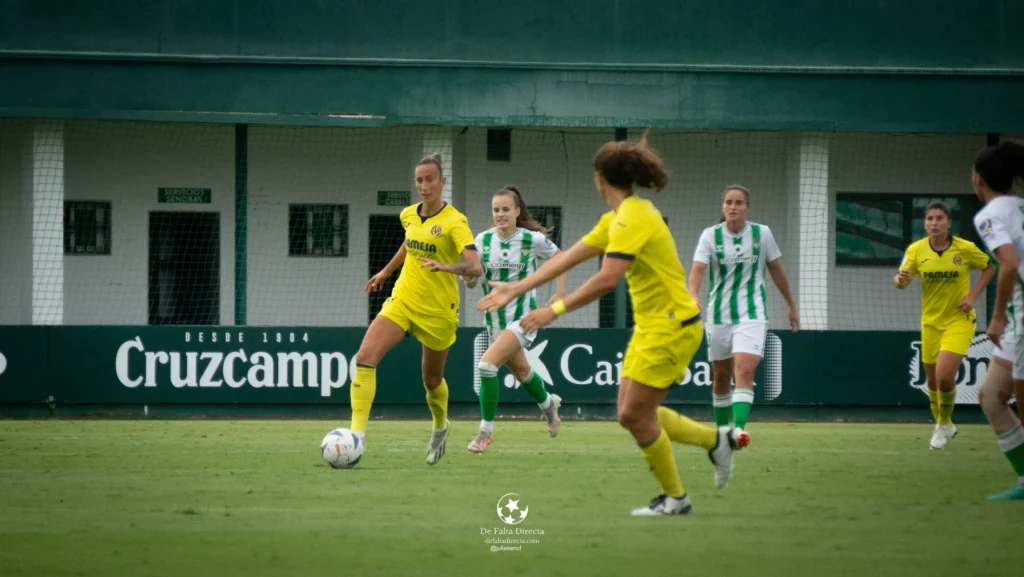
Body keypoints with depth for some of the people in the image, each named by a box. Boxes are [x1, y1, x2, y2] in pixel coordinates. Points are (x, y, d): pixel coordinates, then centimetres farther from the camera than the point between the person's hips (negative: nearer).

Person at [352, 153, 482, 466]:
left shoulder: (454, 222, -16)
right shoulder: (409, 215, 3)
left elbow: (475, 267, -27)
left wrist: (448, 267, -45)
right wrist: (386, 271, 36)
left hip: (438, 310, -4)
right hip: (402, 300, 4)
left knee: (432, 380, 13)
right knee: (365, 357, -19)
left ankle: (440, 426, 45)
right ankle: (357, 431, -21)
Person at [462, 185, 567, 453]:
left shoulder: (533, 240, -12)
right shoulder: (483, 240, -4)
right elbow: (472, 281, -1)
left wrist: (560, 293, 0)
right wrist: (469, 277, -24)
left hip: (523, 318, -5)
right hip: (494, 318, 5)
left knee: (487, 364, -22)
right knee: (521, 371, 23)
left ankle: (486, 431, -11)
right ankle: (548, 403, 55)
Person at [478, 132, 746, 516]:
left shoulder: (632, 219, -20)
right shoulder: (618, 218, 11)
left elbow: (606, 280, -28)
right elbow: (568, 258, 13)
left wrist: (555, 311, -24)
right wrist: (516, 289, 13)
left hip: (671, 327, -9)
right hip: (650, 326, 9)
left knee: (636, 415, -5)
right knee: (632, 415, 10)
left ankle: (675, 498, 9)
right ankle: (716, 440, 23)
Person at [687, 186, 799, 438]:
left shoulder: (762, 234, -2)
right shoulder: (711, 235, -5)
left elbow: (776, 270, 10)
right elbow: (698, 268, -19)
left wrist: (792, 305, 16)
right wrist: (693, 296, -39)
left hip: (752, 315, -2)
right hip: (719, 314, 2)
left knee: (744, 371, -19)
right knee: (721, 375, 12)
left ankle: (739, 429, -28)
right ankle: (721, 428, 30)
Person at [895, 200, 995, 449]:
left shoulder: (965, 248, -11)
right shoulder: (916, 250, -7)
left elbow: (989, 267, 4)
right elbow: (900, 281, -8)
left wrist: (973, 295, -9)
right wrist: (901, 279, -33)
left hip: (959, 321, -3)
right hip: (930, 322, 3)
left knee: (945, 376, -19)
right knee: (933, 381, 10)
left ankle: (945, 423, 7)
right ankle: (942, 426, 36)